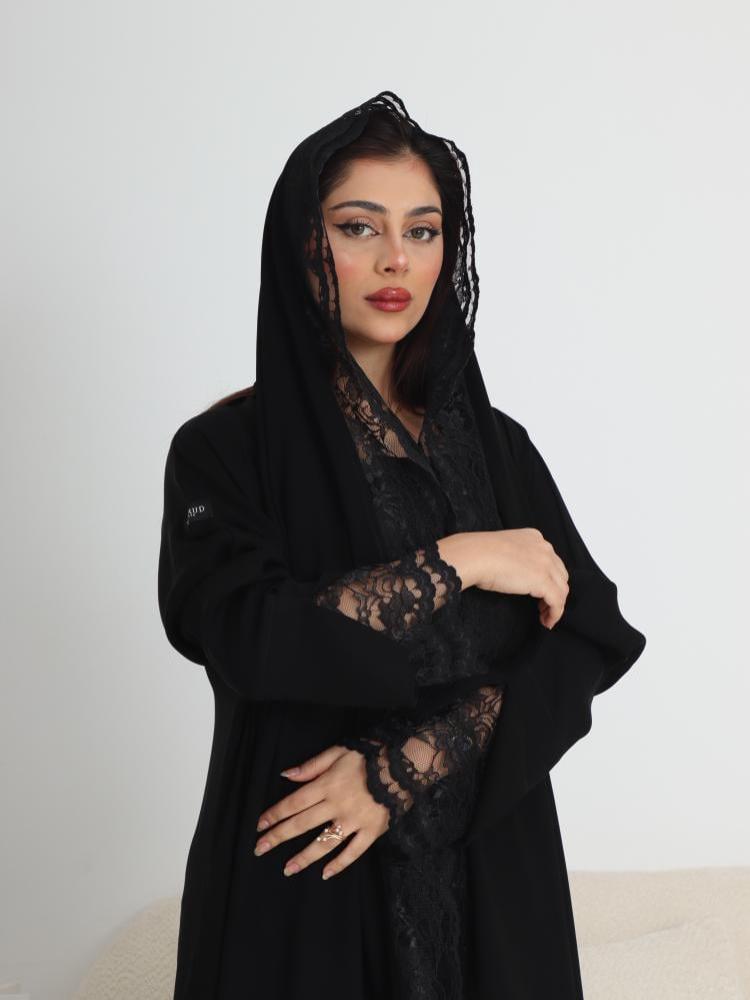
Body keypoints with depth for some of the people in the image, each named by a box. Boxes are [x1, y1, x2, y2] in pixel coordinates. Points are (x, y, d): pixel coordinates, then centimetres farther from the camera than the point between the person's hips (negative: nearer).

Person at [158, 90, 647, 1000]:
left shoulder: (496, 444, 4)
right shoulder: (226, 447, -5)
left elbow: (586, 642, -6)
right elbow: (237, 635, -21)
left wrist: (405, 768, -17)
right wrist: (452, 563, -17)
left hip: (487, 858, 3)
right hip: (300, 871, -3)